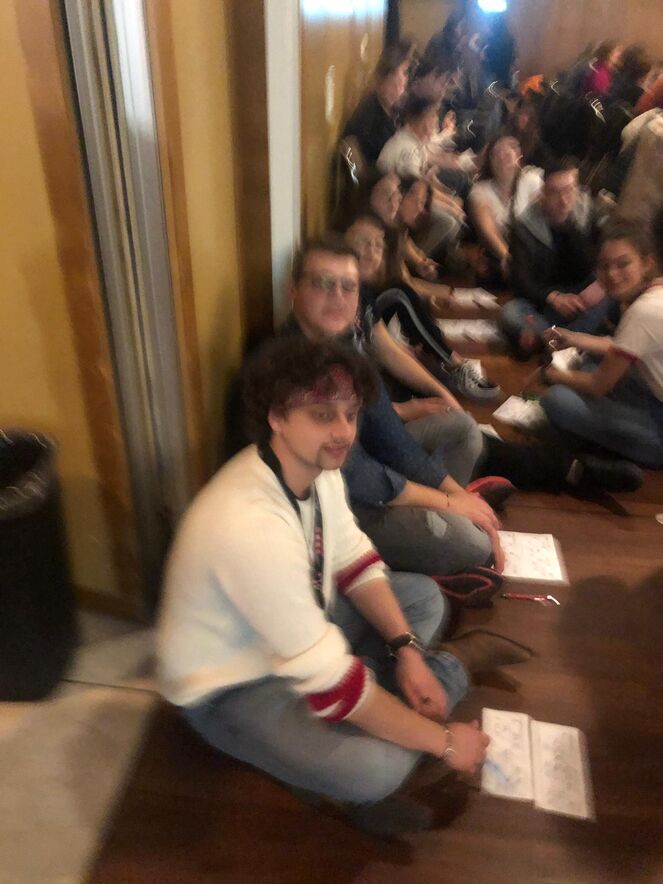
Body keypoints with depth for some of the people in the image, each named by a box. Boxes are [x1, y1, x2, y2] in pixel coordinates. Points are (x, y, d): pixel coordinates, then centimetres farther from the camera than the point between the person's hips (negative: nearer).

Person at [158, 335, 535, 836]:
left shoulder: (315, 463, -13)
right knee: (376, 770, -27)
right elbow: (329, 682, -34)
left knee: (425, 597, 12)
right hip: (231, 687, -7)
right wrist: (443, 741, -22)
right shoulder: (251, 528, -39)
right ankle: (453, 665, 0)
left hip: (300, 629, 8)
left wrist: (406, 648, -11)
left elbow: (355, 563, 1)